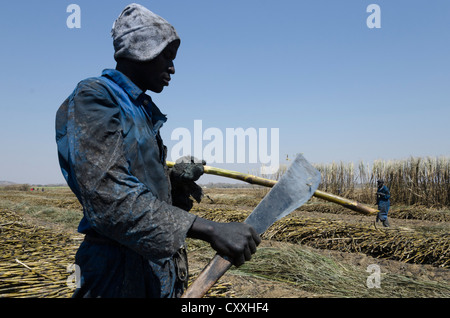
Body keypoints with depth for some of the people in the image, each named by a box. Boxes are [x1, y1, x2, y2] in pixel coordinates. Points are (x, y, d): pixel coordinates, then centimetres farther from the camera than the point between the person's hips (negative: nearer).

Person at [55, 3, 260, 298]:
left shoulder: (144, 110, 12)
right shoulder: (92, 99, -13)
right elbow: (108, 197, -28)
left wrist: (177, 178, -6)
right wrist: (210, 230, -34)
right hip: (121, 273, -8)